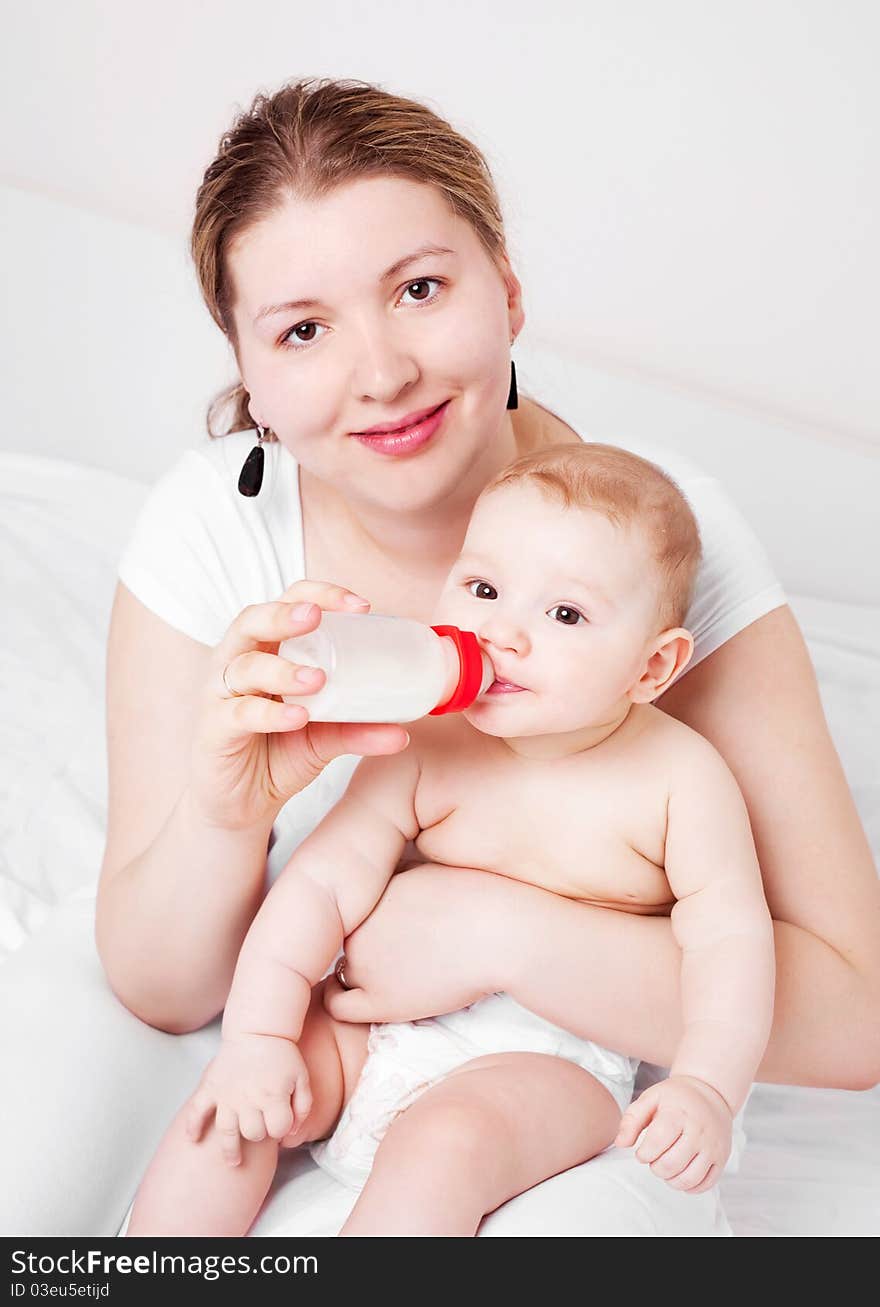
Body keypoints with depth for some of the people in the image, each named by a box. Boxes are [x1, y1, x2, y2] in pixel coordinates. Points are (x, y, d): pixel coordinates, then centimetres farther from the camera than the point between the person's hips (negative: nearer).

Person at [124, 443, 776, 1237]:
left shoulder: (680, 778, -13)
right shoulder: (423, 748, -9)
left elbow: (729, 934, -12)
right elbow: (324, 881, -10)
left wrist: (707, 1087, -26)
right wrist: (256, 1036, -19)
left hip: (554, 1059, -3)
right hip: (387, 1023, 3)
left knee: (443, 1144, -29)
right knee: (238, 1097, -12)